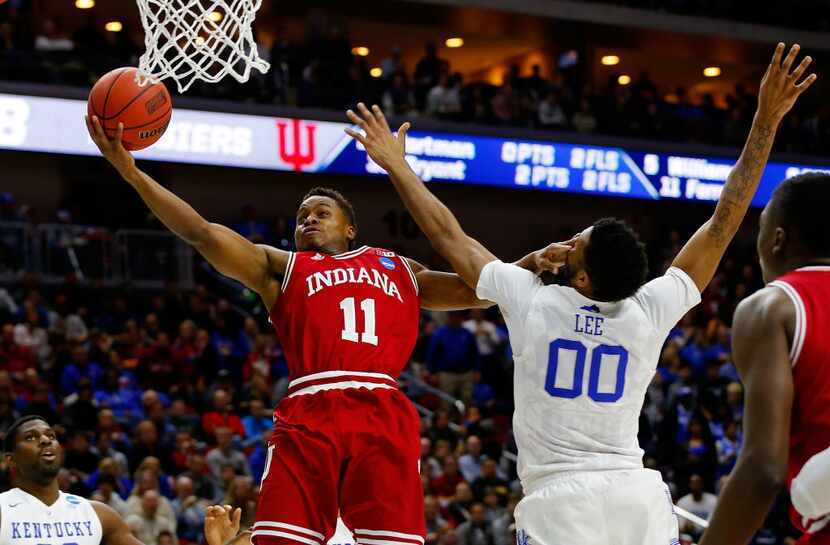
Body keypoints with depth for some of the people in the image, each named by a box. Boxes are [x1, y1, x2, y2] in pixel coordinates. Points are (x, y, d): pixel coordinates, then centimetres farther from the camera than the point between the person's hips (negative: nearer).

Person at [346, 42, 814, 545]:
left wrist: (397, 167, 23)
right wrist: (766, 121, 10)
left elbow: (450, 236, 11)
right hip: (640, 496, 2)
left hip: (558, 501, -2)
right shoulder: (651, 312, 2)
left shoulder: (532, 301, 0)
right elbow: (724, 224, 7)